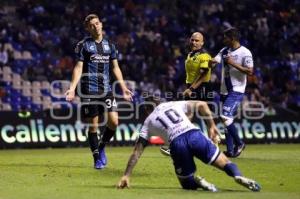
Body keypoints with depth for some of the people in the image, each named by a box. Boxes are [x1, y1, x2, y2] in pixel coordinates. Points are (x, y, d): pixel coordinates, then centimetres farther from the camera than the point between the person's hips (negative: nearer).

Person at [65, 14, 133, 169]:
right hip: (89, 91, -3)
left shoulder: (110, 45, 12)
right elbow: (78, 68, -3)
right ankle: (97, 158, 12)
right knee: (93, 125, -2)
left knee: (113, 121, -9)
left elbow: (115, 68, 17)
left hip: (106, 89, 4)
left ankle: (101, 147, 17)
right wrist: (72, 88, -13)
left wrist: (123, 87, 13)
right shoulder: (83, 45, 0)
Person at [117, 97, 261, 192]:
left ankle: (196, 182, -15)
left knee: (187, 183, 21)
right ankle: (238, 176, -29)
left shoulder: (148, 122, 26)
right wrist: (211, 126, 24)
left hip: (176, 144, -1)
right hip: (194, 134, 1)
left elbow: (137, 151, 20)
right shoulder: (173, 104, 30)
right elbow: (201, 104, 20)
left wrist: (126, 176, 21)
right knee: (226, 165, 5)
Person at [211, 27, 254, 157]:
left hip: (236, 91, -8)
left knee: (225, 116, -17)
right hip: (225, 90, 8)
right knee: (227, 119, 8)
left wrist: (233, 64, -19)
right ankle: (230, 150, 13)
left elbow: (250, 72, -16)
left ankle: (239, 143, -2)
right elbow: (213, 61, 2)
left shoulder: (245, 53, -10)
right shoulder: (224, 51, 12)